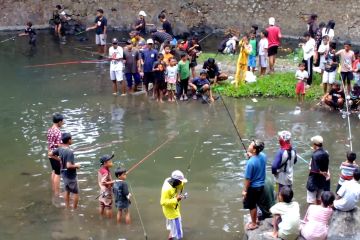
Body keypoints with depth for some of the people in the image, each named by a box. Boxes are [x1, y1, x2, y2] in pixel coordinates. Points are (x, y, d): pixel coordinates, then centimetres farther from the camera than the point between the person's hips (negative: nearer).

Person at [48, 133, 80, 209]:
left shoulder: (60, 149, -5)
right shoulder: (70, 152, -29)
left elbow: (50, 154, 9)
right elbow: (69, 166, -34)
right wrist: (76, 166, -16)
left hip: (64, 173, 8)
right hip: (71, 175, -8)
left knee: (67, 191, 22)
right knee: (75, 192, 8)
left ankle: (67, 208, 33)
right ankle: (74, 209, 17)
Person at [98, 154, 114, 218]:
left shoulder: (100, 170, 2)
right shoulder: (106, 172, -26)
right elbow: (103, 182, -28)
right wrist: (113, 182, -24)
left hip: (102, 190, 9)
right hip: (107, 191, -9)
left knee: (102, 206, 18)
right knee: (108, 207, 2)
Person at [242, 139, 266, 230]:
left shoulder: (250, 162, -31)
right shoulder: (263, 156, -10)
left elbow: (248, 179, -22)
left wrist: (245, 190, -10)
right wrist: (251, 156, 1)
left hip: (253, 187, -7)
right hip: (261, 185, 7)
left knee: (251, 206, 13)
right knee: (255, 204, 25)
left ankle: (253, 224, 27)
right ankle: (255, 219, 41)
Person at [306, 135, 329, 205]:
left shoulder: (315, 155, -23)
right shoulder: (326, 154, 0)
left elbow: (315, 170, -23)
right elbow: (326, 168, 4)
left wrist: (321, 173, -8)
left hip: (314, 180, -7)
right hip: (322, 180, 7)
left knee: (312, 201, 2)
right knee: (318, 199, 21)